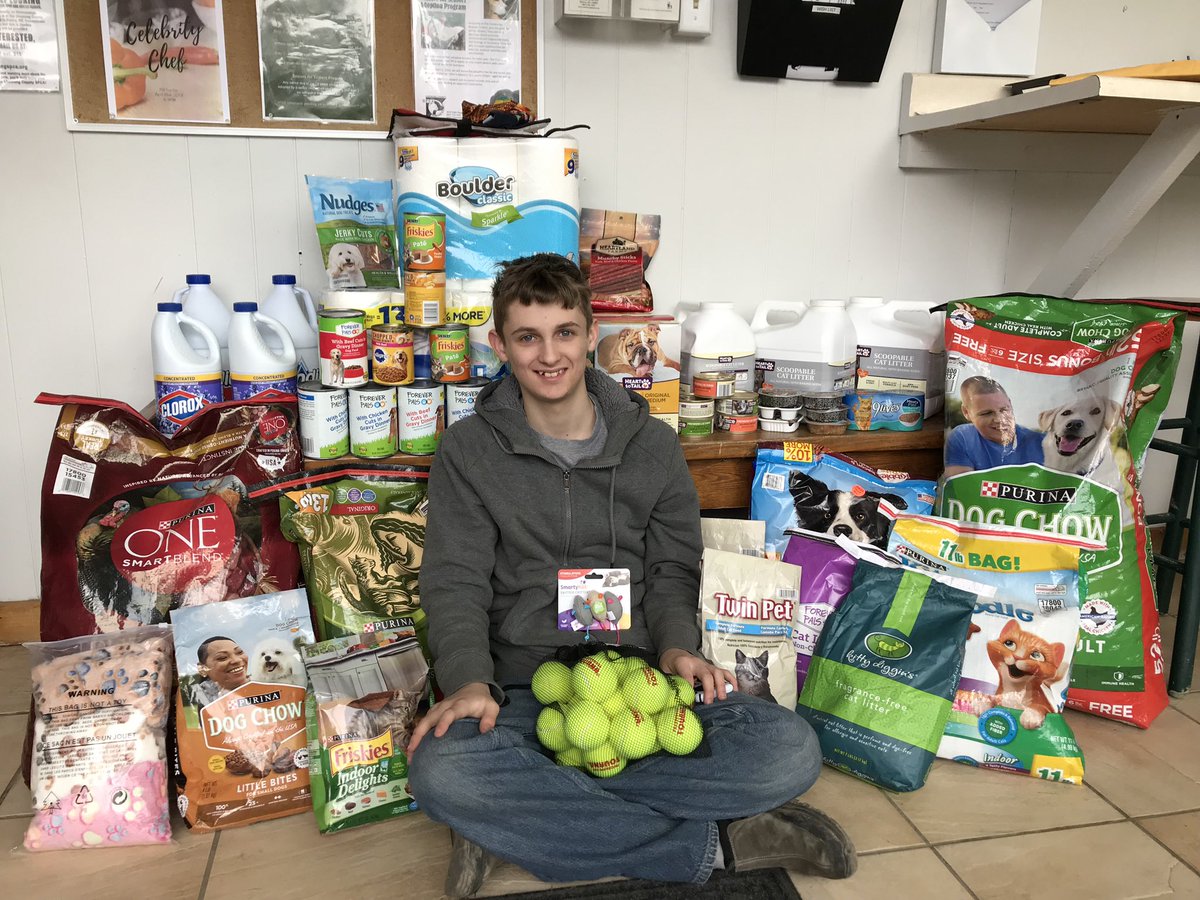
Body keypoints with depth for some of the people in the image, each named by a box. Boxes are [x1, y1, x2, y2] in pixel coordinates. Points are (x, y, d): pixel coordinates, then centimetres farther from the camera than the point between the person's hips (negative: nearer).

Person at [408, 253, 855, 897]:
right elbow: (456, 583, -2)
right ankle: (713, 842, -22)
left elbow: (671, 571, 11)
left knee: (789, 751, -23)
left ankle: (526, 815, -18)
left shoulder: (653, 445, 9)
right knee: (440, 772, -34)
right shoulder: (467, 451, 5)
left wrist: (675, 646, -11)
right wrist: (470, 681, -20)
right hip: (522, 691, -1)